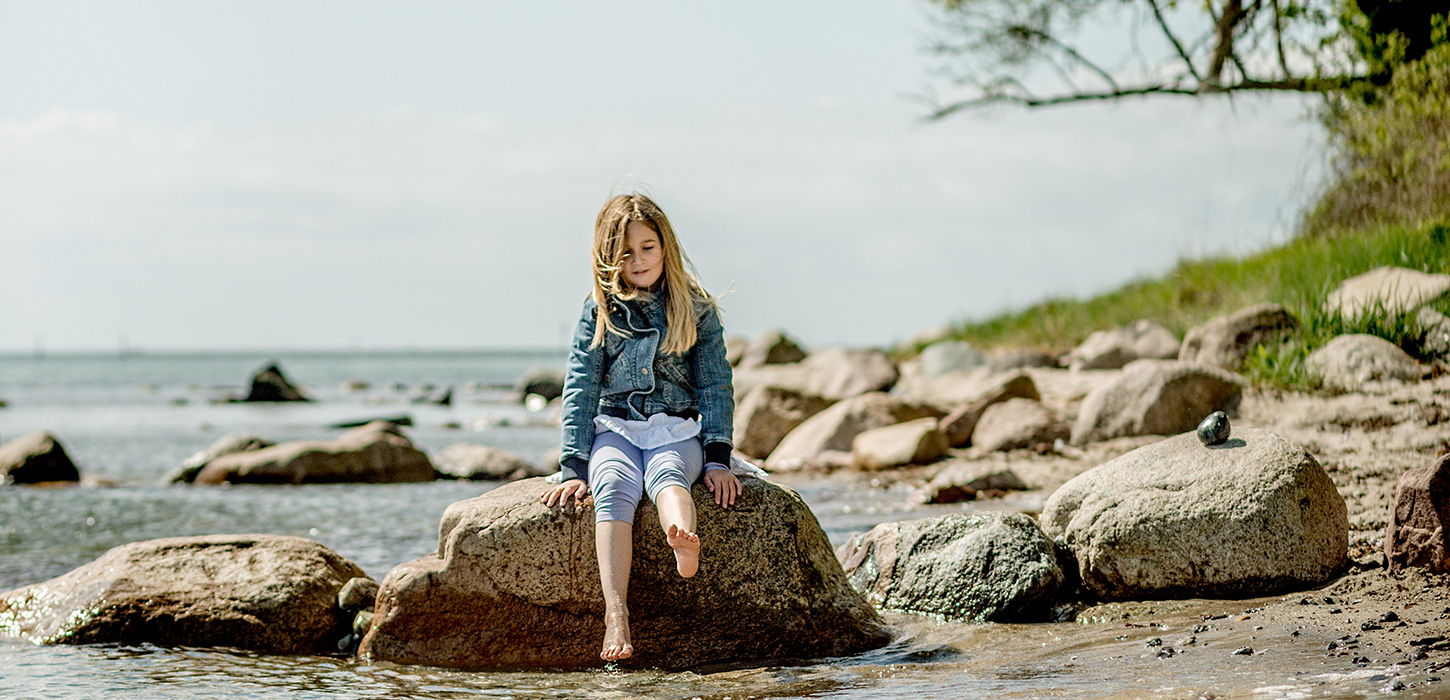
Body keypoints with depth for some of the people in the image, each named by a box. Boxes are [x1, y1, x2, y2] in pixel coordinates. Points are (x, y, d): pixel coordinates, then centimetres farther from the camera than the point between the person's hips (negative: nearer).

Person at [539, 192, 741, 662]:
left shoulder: (696, 310, 8)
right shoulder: (598, 312, 8)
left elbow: (716, 386, 7)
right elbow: (579, 390, 6)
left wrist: (717, 459, -5)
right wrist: (575, 468, -4)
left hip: (677, 432, 0)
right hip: (614, 429, 0)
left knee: (666, 474, -36)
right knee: (614, 488, -33)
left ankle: (683, 541, -72)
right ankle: (616, 614, -50)